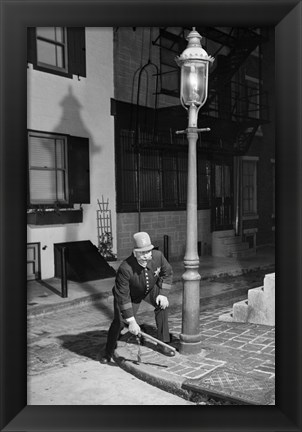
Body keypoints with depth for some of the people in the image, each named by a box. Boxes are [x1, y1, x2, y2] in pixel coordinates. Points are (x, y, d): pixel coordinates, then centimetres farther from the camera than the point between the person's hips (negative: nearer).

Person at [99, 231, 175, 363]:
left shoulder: (158, 256, -28)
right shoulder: (125, 268, -40)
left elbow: (167, 273, -6)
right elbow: (123, 296, -33)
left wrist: (163, 293, -16)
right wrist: (132, 322, -32)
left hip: (150, 289, 4)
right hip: (130, 293, -4)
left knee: (162, 304, -17)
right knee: (120, 321, -17)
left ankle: (162, 343, 1)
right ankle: (108, 352, 10)